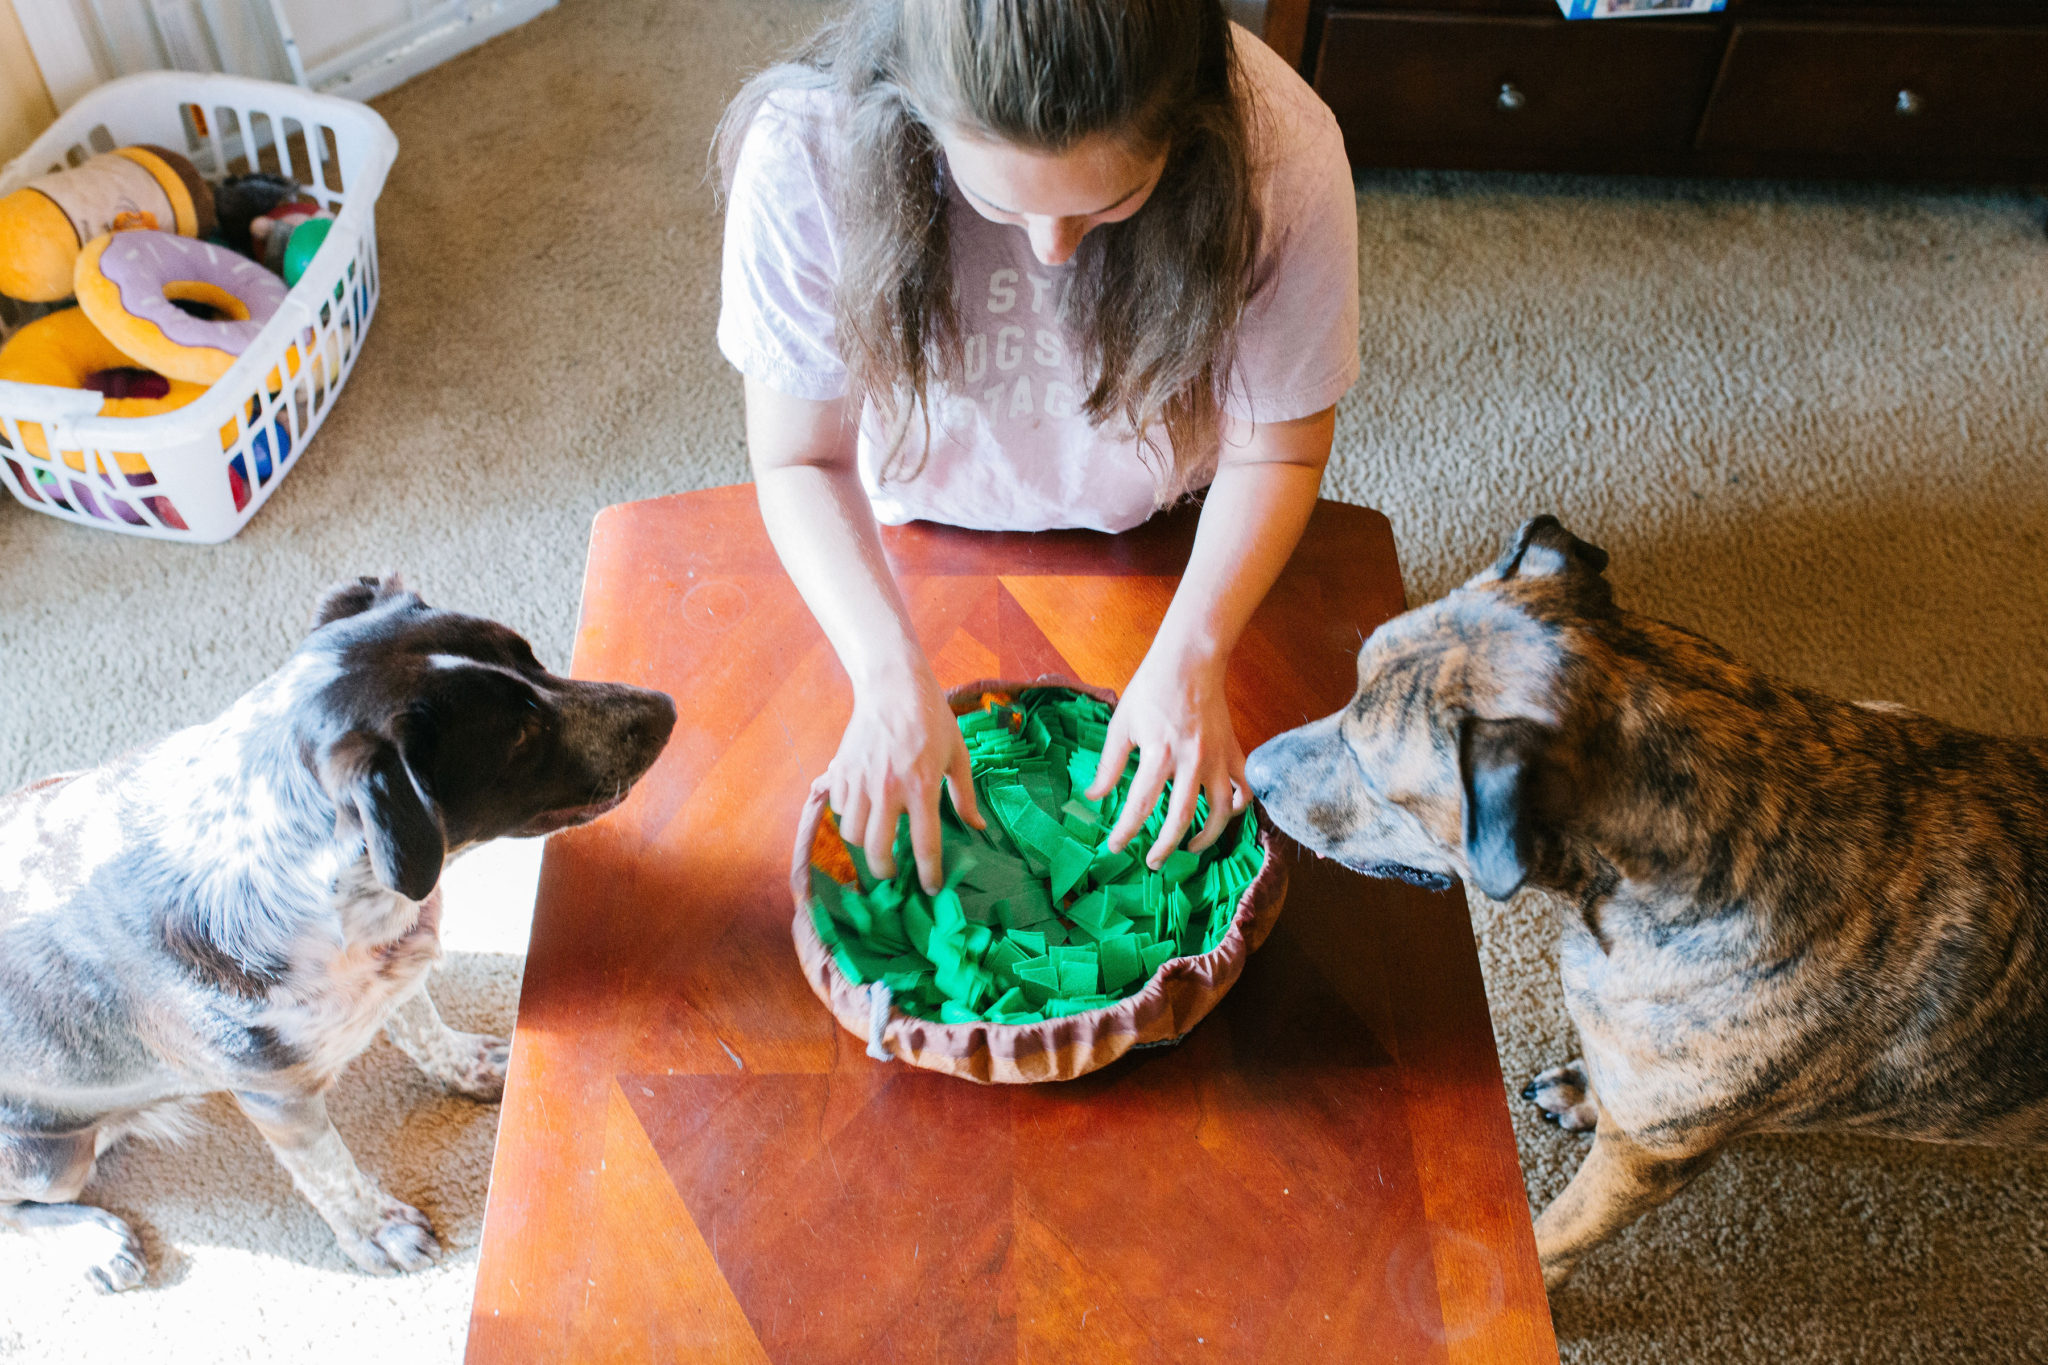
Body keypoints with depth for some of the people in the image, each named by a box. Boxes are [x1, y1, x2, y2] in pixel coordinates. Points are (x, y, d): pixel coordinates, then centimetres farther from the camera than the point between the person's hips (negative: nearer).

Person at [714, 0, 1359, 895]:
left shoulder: (1285, 155, -34)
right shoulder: (805, 149, -35)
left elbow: (1278, 448, -19)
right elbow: (799, 457, -24)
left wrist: (1188, 660, -29)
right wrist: (892, 674, -35)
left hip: (1159, 550, 1)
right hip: (916, 543, 0)